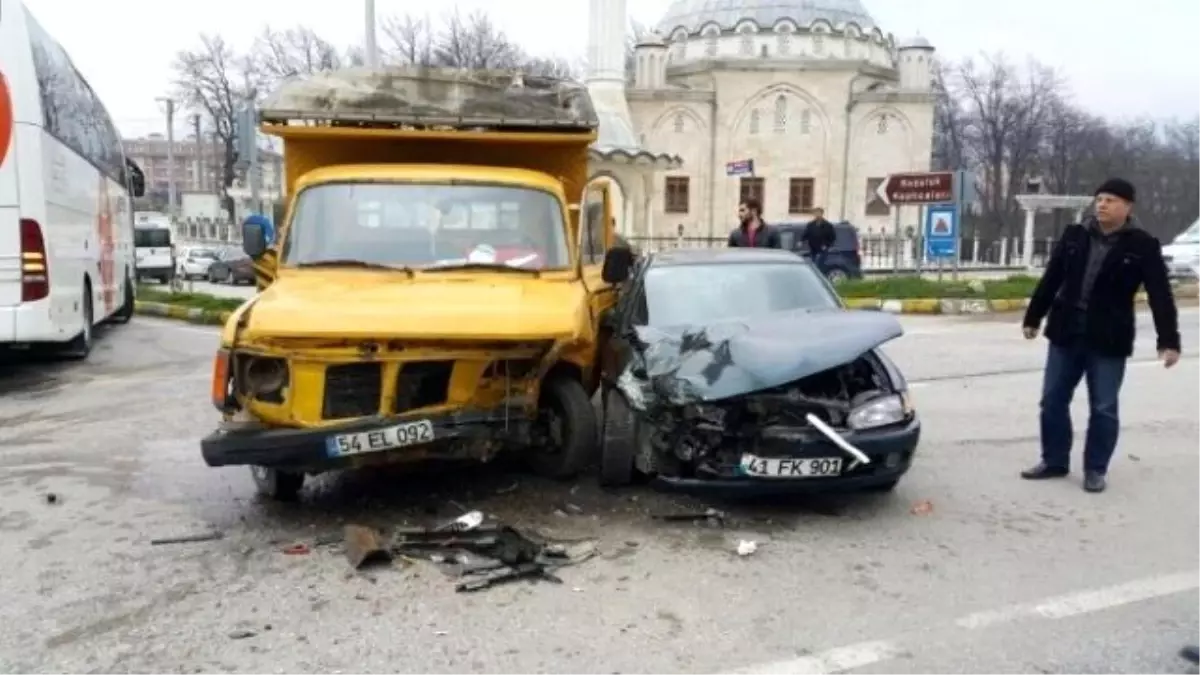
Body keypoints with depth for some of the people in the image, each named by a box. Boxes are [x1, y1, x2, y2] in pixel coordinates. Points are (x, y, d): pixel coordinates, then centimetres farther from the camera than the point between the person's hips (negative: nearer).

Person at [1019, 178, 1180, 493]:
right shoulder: (1075, 235, 4)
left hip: (1109, 339, -3)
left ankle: (1095, 469, 18)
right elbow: (1051, 279, 10)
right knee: (1052, 400, 9)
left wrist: (1168, 340, -15)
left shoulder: (1143, 246, -6)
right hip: (1066, 332, 4)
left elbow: (1160, 295, -8)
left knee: (1103, 408, 4)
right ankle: (1054, 461, 23)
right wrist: (1033, 318, 12)